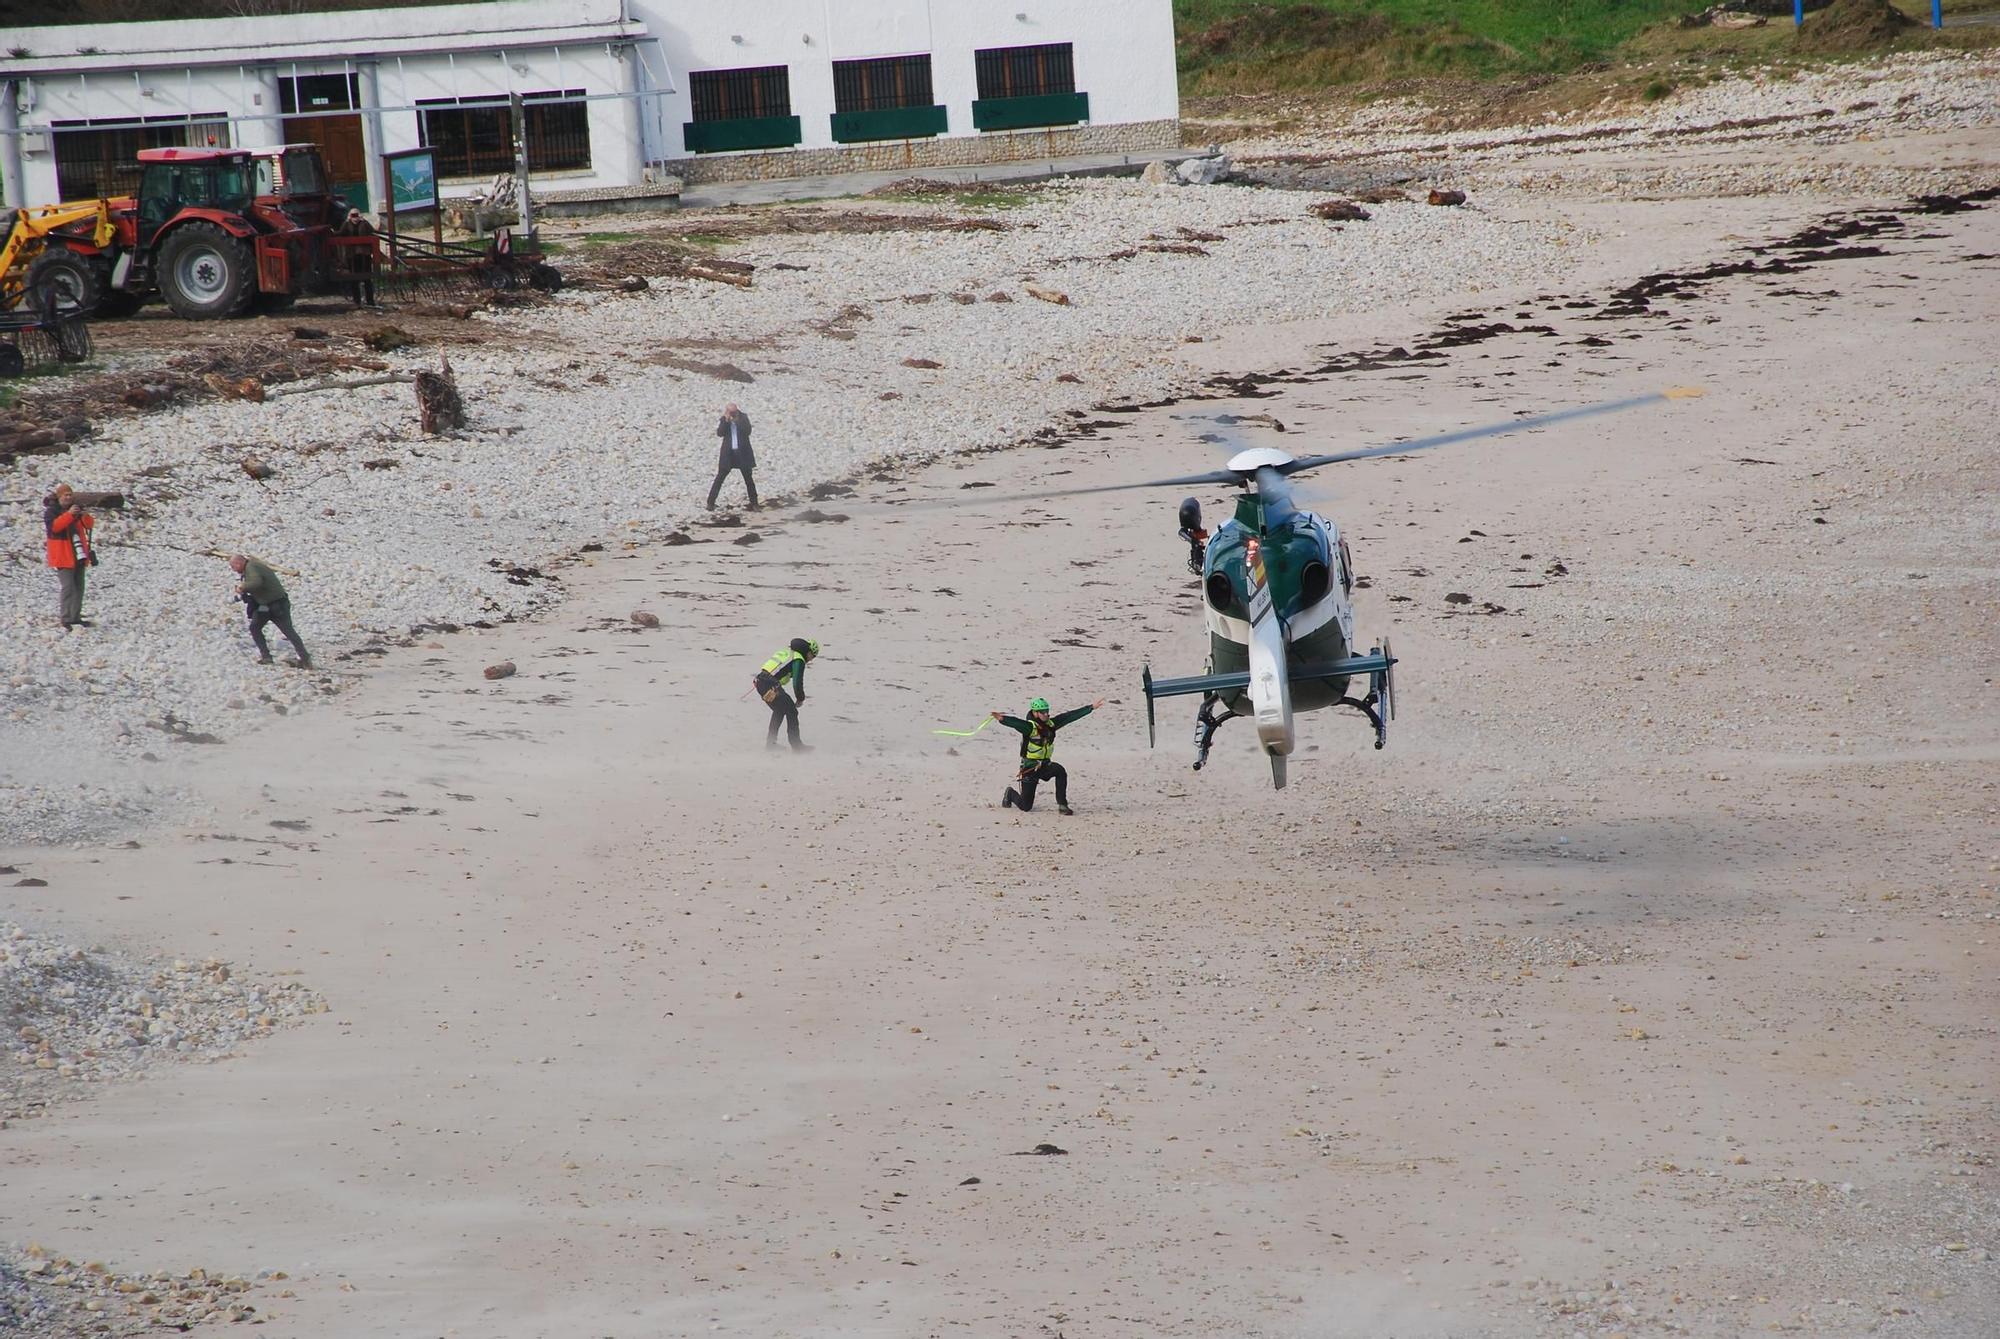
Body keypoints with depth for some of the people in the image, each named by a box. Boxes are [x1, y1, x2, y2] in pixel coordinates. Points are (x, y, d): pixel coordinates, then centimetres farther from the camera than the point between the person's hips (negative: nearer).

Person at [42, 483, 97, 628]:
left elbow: (90, 524, 5)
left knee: (79, 586, 11)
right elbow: (54, 526, -24)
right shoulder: (51, 511, -7)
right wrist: (69, 515, -31)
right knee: (68, 587, -14)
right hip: (62, 555, -7)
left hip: (78, 555, 7)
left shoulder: (76, 508, 10)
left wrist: (85, 516, -17)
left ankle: (76, 617, 19)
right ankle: (67, 619, -14)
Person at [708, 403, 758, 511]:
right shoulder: (724, 420, -1)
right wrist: (726, 421, -21)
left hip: (743, 453, 0)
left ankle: (754, 504, 18)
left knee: (748, 478, 8)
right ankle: (711, 502, 6)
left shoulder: (743, 418, -3)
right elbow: (719, 433, -13)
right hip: (728, 453, 0)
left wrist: (737, 421, -21)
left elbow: (747, 431, -16)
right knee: (720, 478, 0)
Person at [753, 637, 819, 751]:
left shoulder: (786, 652, 23)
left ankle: (770, 742, 31)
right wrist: (801, 699, 6)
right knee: (791, 711, 2)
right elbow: (797, 682, -10)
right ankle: (796, 745, 1)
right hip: (771, 686, -9)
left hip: (760, 682, 9)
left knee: (779, 711, 26)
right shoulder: (799, 660, -4)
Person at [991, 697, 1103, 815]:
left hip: (1045, 765, 5)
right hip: (1030, 767, -5)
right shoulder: (1029, 727, -19)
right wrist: (1002, 719, -60)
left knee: (1059, 770, -30)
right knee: (1025, 806, -1)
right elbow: (1015, 722, -38)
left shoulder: (1051, 724, -1)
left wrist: (1092, 707, 2)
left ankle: (1062, 805, -20)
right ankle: (1011, 794, 35)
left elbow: (1070, 716, 1)